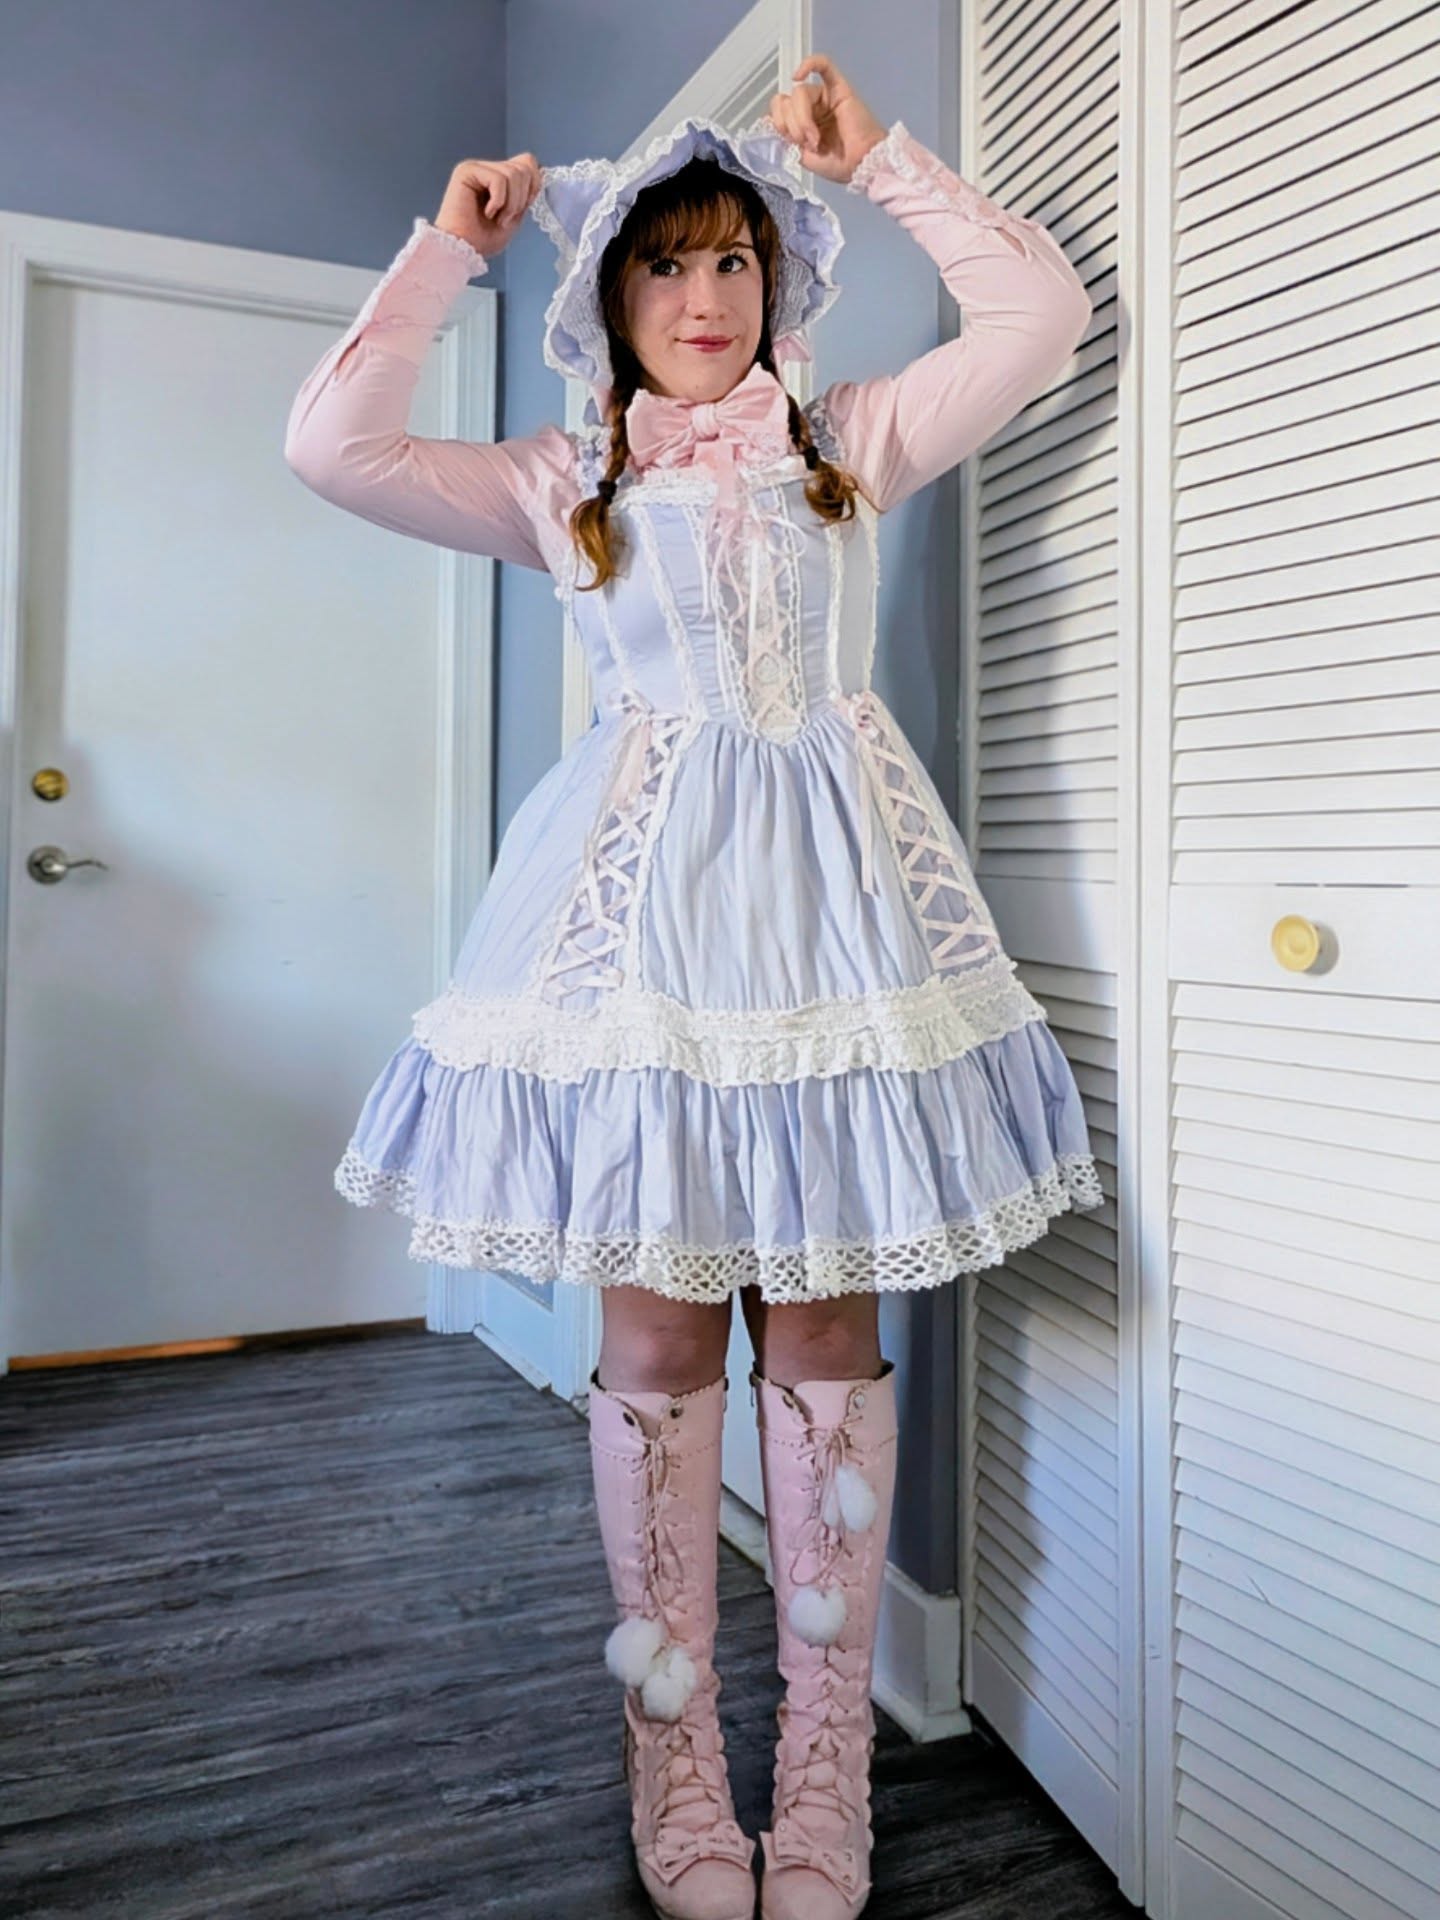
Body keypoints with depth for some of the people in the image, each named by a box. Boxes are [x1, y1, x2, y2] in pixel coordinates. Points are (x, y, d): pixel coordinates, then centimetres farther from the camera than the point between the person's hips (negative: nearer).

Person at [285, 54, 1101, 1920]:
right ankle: (673, 1760, 19)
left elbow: (1039, 307, 12)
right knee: (658, 1336, 1)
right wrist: (448, 245, 12)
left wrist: (877, 154, 16)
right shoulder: (559, 483, 14)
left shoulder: (854, 441, 17)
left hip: (833, 888, 1)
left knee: (827, 1329, 2)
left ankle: (826, 1760, 18)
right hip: (648, 898, 0)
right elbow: (332, 442, 5)